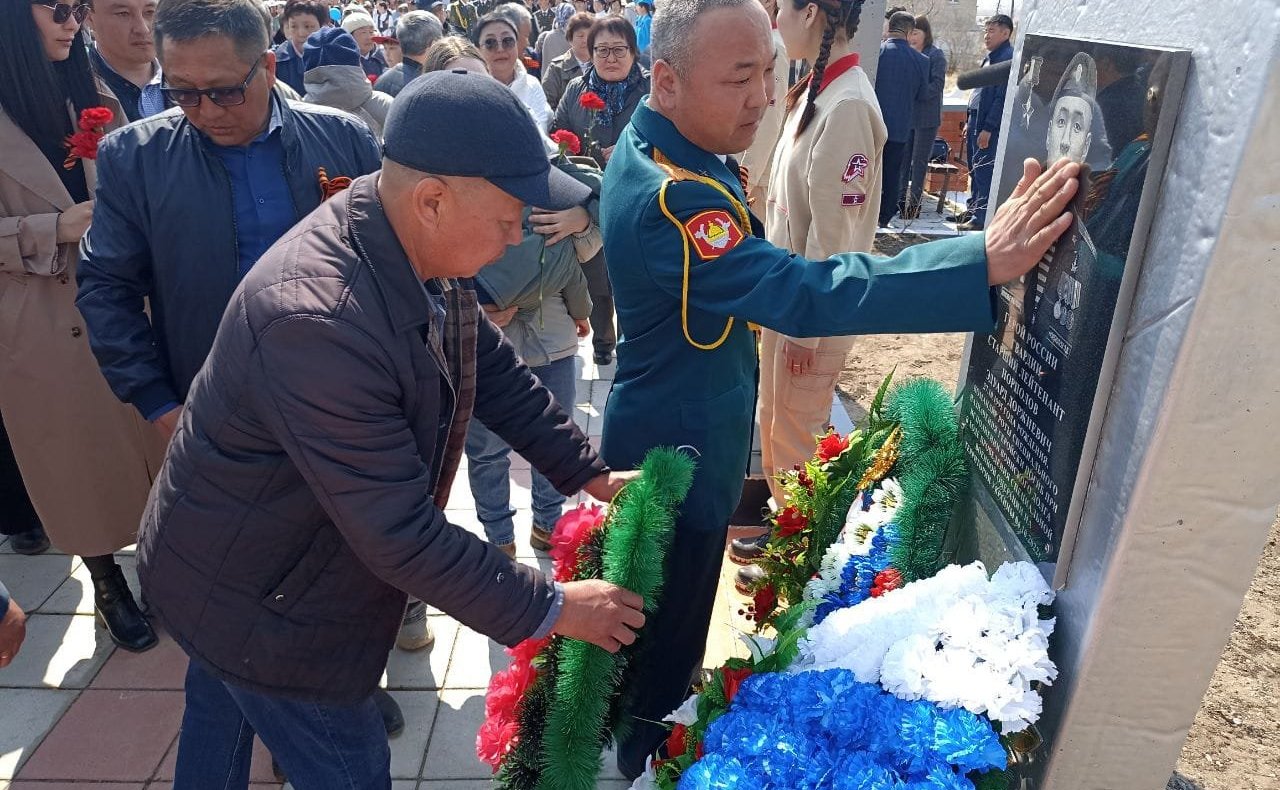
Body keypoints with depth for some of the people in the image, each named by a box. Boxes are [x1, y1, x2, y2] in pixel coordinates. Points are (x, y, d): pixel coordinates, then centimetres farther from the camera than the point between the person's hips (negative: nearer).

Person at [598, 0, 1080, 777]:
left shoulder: (650, 146, 0)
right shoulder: (669, 198, -34)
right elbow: (804, 292, -43)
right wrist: (984, 261, -43)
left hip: (666, 430, 10)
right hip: (681, 450, -10)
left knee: (656, 607, 31)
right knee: (670, 629, 14)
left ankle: (646, 715, 56)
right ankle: (648, 757, 40)